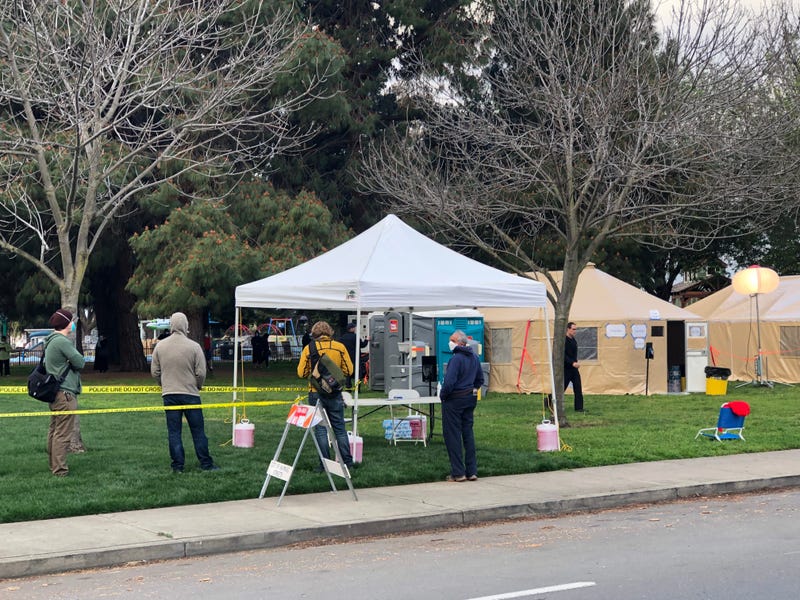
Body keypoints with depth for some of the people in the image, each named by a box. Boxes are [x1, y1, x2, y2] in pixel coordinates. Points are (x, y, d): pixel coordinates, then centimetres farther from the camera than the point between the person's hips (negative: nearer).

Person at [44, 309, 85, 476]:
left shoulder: (51, 341, 16)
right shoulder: (62, 341, -17)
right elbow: (80, 362, -16)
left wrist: (71, 361, 4)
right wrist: (81, 360, 5)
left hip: (54, 392, 11)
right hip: (65, 393, -11)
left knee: (54, 430, 15)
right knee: (63, 433, -7)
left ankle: (54, 465, 22)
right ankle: (59, 469, -6)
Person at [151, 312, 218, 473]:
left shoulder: (160, 346, 1)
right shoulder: (194, 346, -8)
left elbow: (154, 372, 7)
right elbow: (201, 373, -7)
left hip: (169, 394, 2)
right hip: (190, 394, -2)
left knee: (173, 432, 6)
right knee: (198, 430, 5)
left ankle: (177, 465, 7)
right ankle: (206, 464, 9)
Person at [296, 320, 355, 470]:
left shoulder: (308, 348, -6)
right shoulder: (340, 347, -2)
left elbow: (301, 373, -5)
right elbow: (349, 370, 1)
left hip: (316, 393, -1)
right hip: (335, 394, 2)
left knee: (320, 429, 6)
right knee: (340, 428, 11)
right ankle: (347, 462, 12)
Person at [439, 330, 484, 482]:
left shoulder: (456, 358, -19)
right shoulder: (474, 357, 8)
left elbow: (449, 382, -24)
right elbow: (480, 379, 18)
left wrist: (442, 395, -9)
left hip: (454, 400, -8)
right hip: (470, 399, 8)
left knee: (452, 435, 0)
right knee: (468, 433, 11)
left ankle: (458, 472, 1)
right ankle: (472, 471, 12)